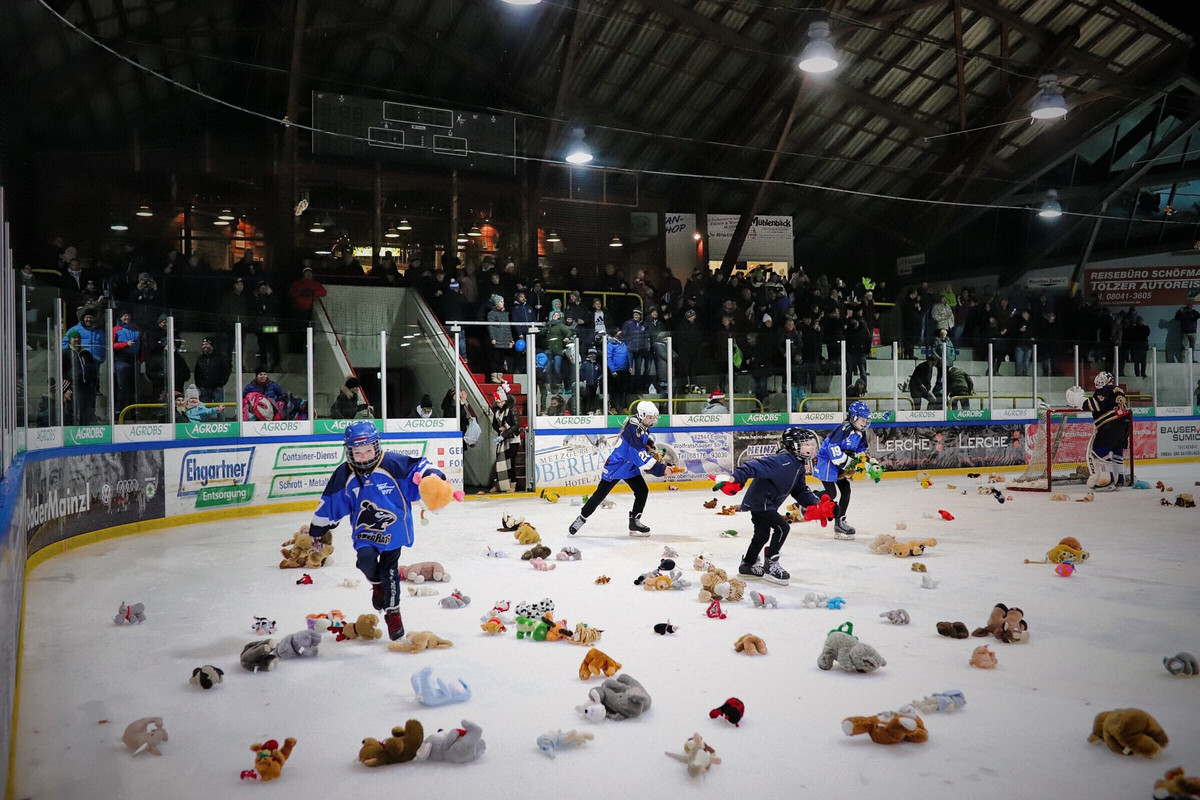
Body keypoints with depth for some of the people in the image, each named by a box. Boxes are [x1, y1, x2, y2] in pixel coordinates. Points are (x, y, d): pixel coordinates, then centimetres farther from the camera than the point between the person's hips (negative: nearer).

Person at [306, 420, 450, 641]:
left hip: (393, 528, -2)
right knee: (366, 559, -23)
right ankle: (377, 584, 14)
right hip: (364, 530, 2)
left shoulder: (393, 464, -15)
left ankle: (392, 612, 23)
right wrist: (317, 530, 18)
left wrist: (433, 475, -37)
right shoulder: (344, 475, -4)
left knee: (388, 569, 0)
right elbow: (330, 504, 8)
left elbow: (418, 467, -14)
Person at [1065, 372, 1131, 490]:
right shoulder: (1119, 390, 25)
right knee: (1117, 450, 18)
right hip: (1124, 424, 9)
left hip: (1111, 425, -9)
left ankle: (1106, 479, -18)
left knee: (1098, 450, -9)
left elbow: (1097, 405, -16)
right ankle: (1119, 479, 19)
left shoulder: (1105, 390, -3)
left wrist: (1079, 400, -10)